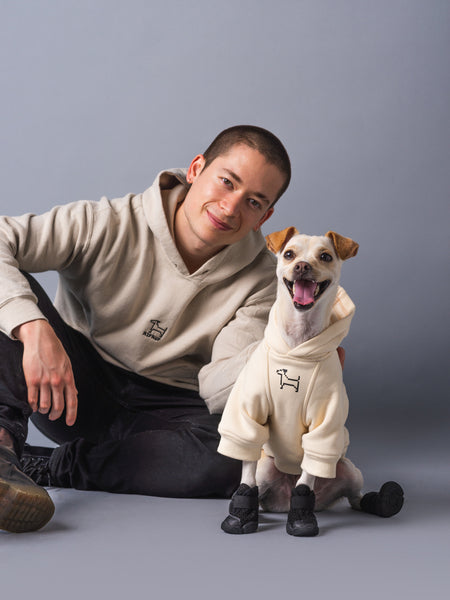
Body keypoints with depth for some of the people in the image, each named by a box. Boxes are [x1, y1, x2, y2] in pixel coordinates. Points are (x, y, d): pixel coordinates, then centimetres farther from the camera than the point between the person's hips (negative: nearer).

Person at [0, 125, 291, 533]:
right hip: (75, 391, -1)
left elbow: (216, 386, -17)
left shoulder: (259, 281, -8)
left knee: (237, 454, -33)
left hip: (165, 412, 2)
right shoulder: (111, 226, -15)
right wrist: (34, 329, -39)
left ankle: (39, 466, -24)